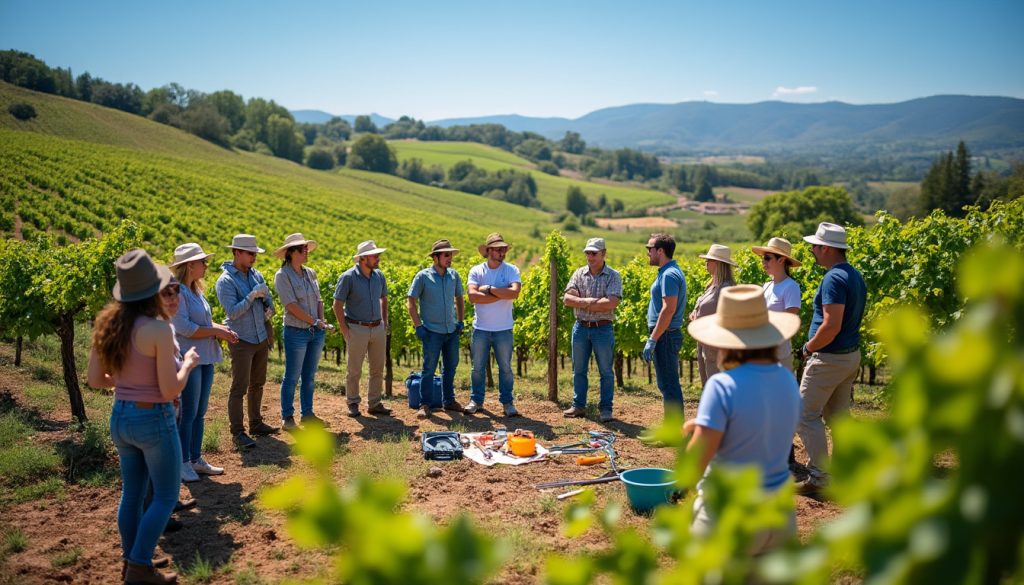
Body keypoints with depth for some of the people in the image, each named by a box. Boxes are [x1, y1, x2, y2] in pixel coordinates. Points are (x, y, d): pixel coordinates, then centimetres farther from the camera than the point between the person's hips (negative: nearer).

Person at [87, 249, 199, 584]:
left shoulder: (107, 324, -2)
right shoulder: (158, 328, -22)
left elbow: (94, 380, 5)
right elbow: (170, 391, -20)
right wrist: (188, 364, -3)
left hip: (120, 418, 7)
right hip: (153, 420, -7)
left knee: (132, 493, 20)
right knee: (166, 496, 11)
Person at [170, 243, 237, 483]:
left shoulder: (196, 290, 12)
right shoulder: (177, 292, -15)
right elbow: (184, 328, -21)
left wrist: (222, 329, 1)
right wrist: (216, 332, -14)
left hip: (205, 359, 9)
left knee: (200, 413, 14)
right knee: (188, 414, 1)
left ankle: (196, 459, 24)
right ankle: (183, 463, 13)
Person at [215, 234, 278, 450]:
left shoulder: (256, 275, 8)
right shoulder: (226, 281, -13)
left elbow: (268, 299, 18)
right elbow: (232, 312, -21)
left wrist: (269, 308, -4)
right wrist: (252, 296, -23)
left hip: (261, 338, 7)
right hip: (242, 341, -7)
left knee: (257, 384, 16)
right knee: (239, 387, -5)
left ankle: (256, 423, 28)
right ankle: (237, 432, 0)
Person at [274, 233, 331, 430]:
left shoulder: (310, 273, 10)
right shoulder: (282, 276, -10)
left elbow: (319, 300, 11)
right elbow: (292, 306, -16)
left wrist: (322, 320, -6)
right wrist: (315, 322, -14)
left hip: (317, 332, 6)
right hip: (296, 332, -6)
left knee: (309, 376, 13)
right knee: (292, 377, 2)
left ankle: (307, 414, 24)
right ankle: (287, 417, 13)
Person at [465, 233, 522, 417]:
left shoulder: (511, 270, -2)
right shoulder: (476, 271, -1)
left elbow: (514, 293, -19)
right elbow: (473, 296, -17)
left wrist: (489, 288, -16)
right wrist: (502, 295, -18)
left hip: (504, 329, 0)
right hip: (481, 328, 0)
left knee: (505, 367, 8)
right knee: (478, 367, 10)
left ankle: (507, 402, 18)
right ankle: (476, 400, 23)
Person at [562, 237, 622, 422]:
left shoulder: (613, 276, -4)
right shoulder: (579, 274, 6)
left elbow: (611, 303, -19)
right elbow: (567, 299, -6)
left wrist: (582, 303, -13)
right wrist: (591, 301, -17)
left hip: (603, 329, -3)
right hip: (581, 327, 4)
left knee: (606, 371, 3)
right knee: (579, 370, 12)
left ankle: (606, 409, 11)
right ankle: (578, 406, 23)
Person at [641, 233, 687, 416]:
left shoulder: (669, 275, -17)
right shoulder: (667, 272, 16)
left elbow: (669, 309, -24)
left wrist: (652, 340, -23)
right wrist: (654, 338, 21)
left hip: (665, 336, -11)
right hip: (666, 335, 11)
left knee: (668, 384, -6)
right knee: (669, 383, 15)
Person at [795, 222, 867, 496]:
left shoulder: (833, 278, -20)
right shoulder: (856, 276, 11)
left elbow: (831, 326, -26)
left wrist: (808, 348, -12)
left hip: (829, 358, -10)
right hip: (852, 354, 10)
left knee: (807, 415, -2)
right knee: (838, 416, 16)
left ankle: (818, 479, 0)